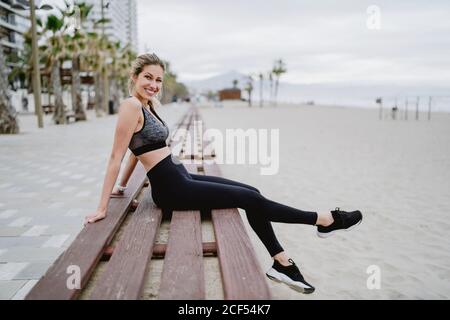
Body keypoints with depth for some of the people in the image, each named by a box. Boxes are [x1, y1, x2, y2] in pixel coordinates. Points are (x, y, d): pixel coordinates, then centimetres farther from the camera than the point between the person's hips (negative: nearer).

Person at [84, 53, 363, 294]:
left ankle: (282, 264, 12)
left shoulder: (148, 105, 12)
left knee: (251, 192, 5)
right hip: (171, 189, -9)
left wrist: (122, 187, 24)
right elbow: (116, 157, -16)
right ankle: (324, 220, 8)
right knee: (250, 199, -7)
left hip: (182, 179, 9)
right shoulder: (131, 106, -15)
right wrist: (102, 208, -14)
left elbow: (138, 149, 19)